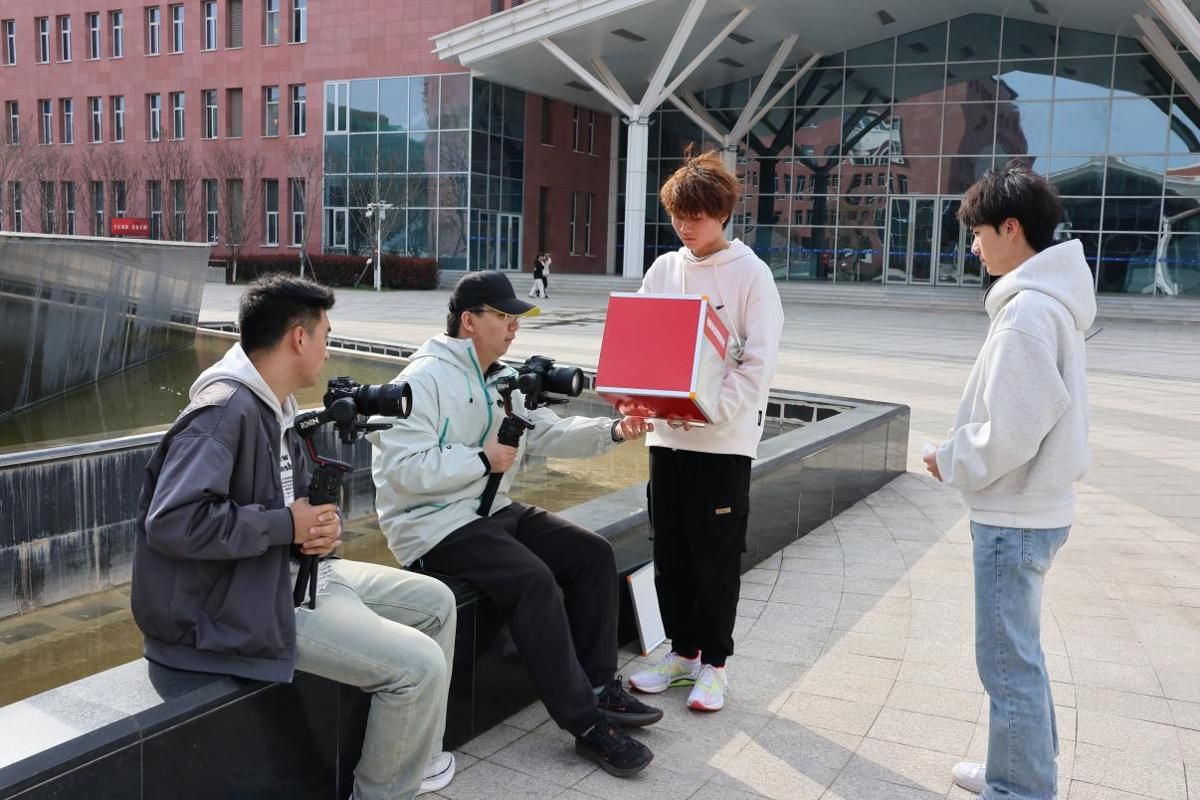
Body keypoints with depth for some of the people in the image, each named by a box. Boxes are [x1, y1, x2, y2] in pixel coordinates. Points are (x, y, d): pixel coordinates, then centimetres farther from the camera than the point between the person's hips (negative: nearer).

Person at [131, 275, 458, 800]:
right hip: (239, 605, -10)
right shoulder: (225, 411, -22)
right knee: (419, 665, -16)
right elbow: (173, 522, -31)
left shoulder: (273, 408, 10)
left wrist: (325, 524, -7)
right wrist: (286, 525, -22)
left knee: (435, 602, 13)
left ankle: (415, 755, 26)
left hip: (291, 573, 11)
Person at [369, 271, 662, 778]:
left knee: (592, 553, -1)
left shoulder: (503, 380, 14)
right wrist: (483, 460, -19)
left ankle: (598, 684, 6)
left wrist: (612, 431, -9)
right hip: (436, 525, -9)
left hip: (493, 510, 10)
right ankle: (586, 723, -19)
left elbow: (549, 434, 6)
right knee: (535, 581, -28)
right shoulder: (424, 380, -15)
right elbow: (404, 469, -23)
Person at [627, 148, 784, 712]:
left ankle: (713, 662, 19)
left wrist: (710, 408, -24)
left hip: (724, 438, -5)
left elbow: (758, 363, -11)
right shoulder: (664, 270, 9)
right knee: (670, 550, 12)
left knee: (716, 555, 4)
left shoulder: (751, 274, -6)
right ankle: (682, 651, 28)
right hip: (666, 433, 5)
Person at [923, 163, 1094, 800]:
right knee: (1019, 652, 20)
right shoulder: (1050, 302, 10)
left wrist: (950, 461, -8)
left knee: (1008, 661, 1)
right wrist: (962, 453, 9)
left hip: (1013, 516, -10)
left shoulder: (1026, 312, -21)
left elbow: (1008, 434, -24)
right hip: (1031, 506, 10)